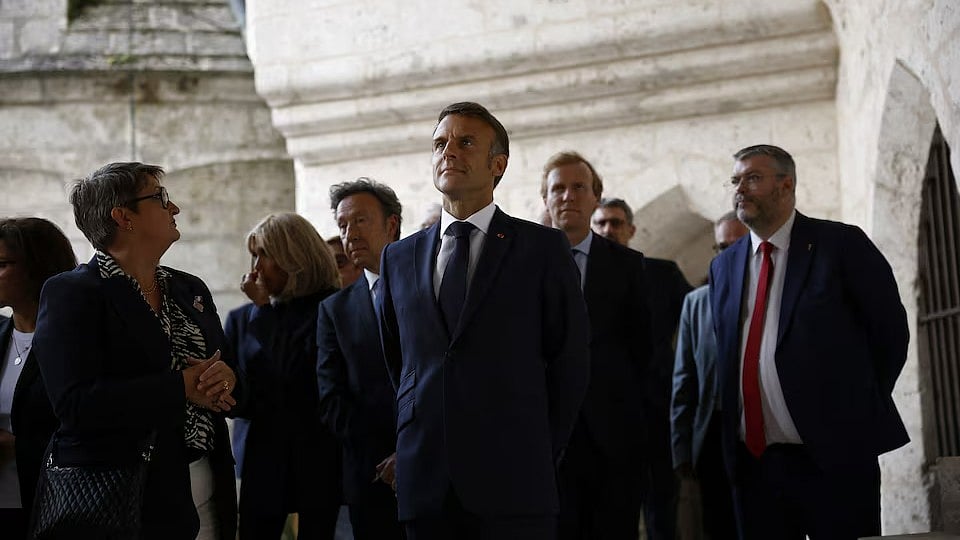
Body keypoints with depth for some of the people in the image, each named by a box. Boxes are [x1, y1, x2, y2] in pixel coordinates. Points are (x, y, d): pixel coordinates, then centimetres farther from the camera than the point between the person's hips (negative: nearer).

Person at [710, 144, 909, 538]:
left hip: (835, 455, -5)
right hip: (752, 461, 5)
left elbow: (890, 332, 0)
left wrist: (857, 411, 3)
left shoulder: (842, 244, -3)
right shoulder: (724, 265, 13)